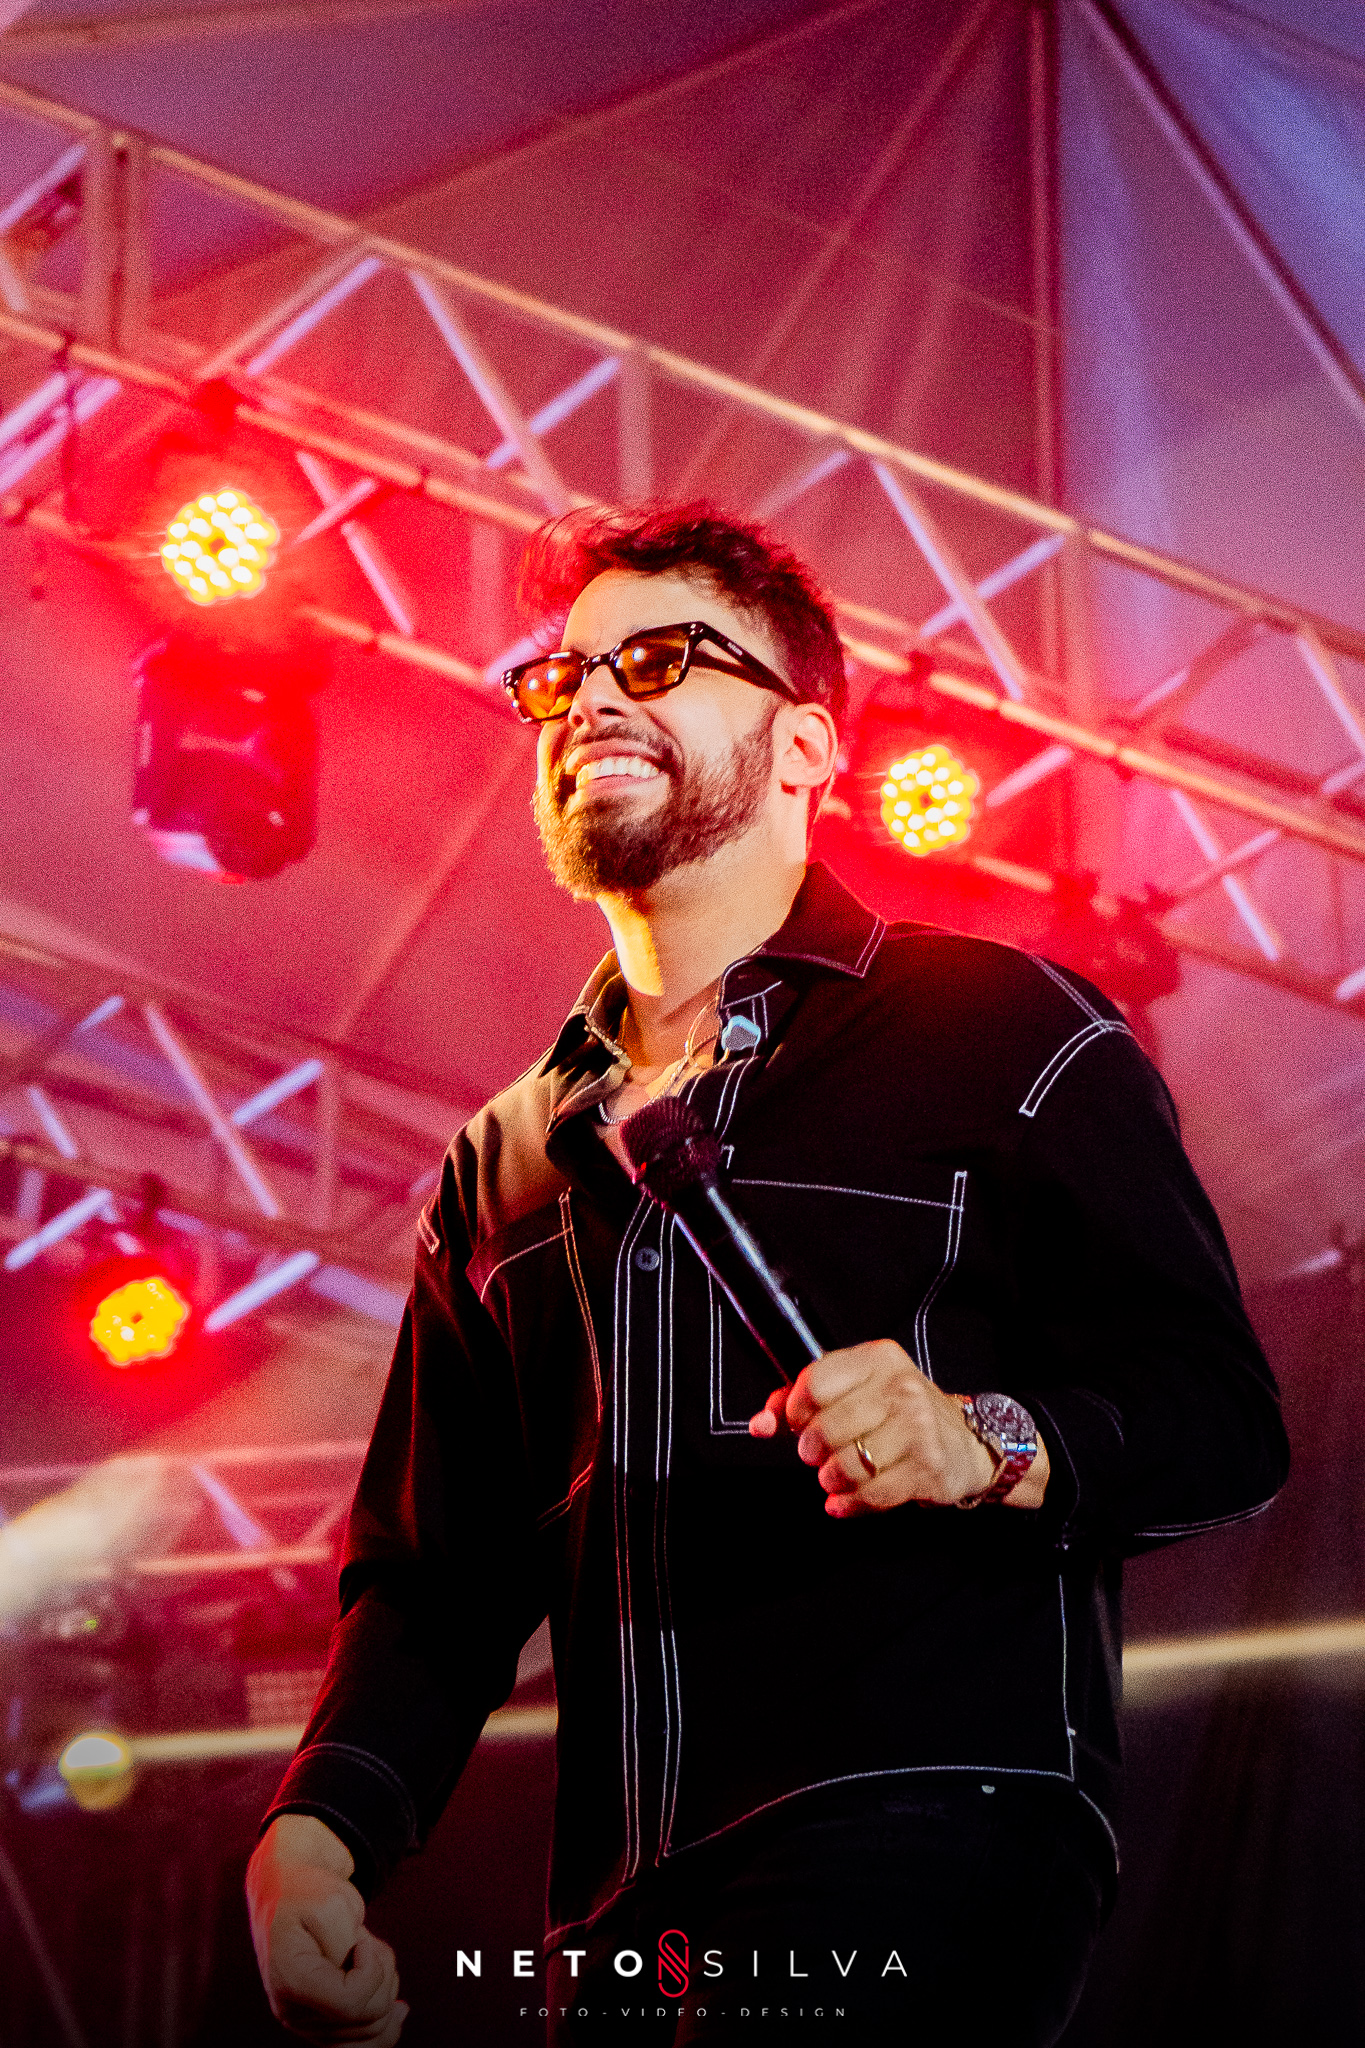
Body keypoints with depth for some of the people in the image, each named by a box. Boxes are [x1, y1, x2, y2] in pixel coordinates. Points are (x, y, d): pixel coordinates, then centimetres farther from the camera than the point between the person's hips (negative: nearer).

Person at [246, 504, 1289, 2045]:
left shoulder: (1003, 1037, 6)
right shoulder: (505, 1163, 21)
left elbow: (1225, 1424, 2)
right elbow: (439, 1571, 18)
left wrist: (990, 1442, -18)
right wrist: (317, 1827, 1)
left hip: (927, 1852, -5)